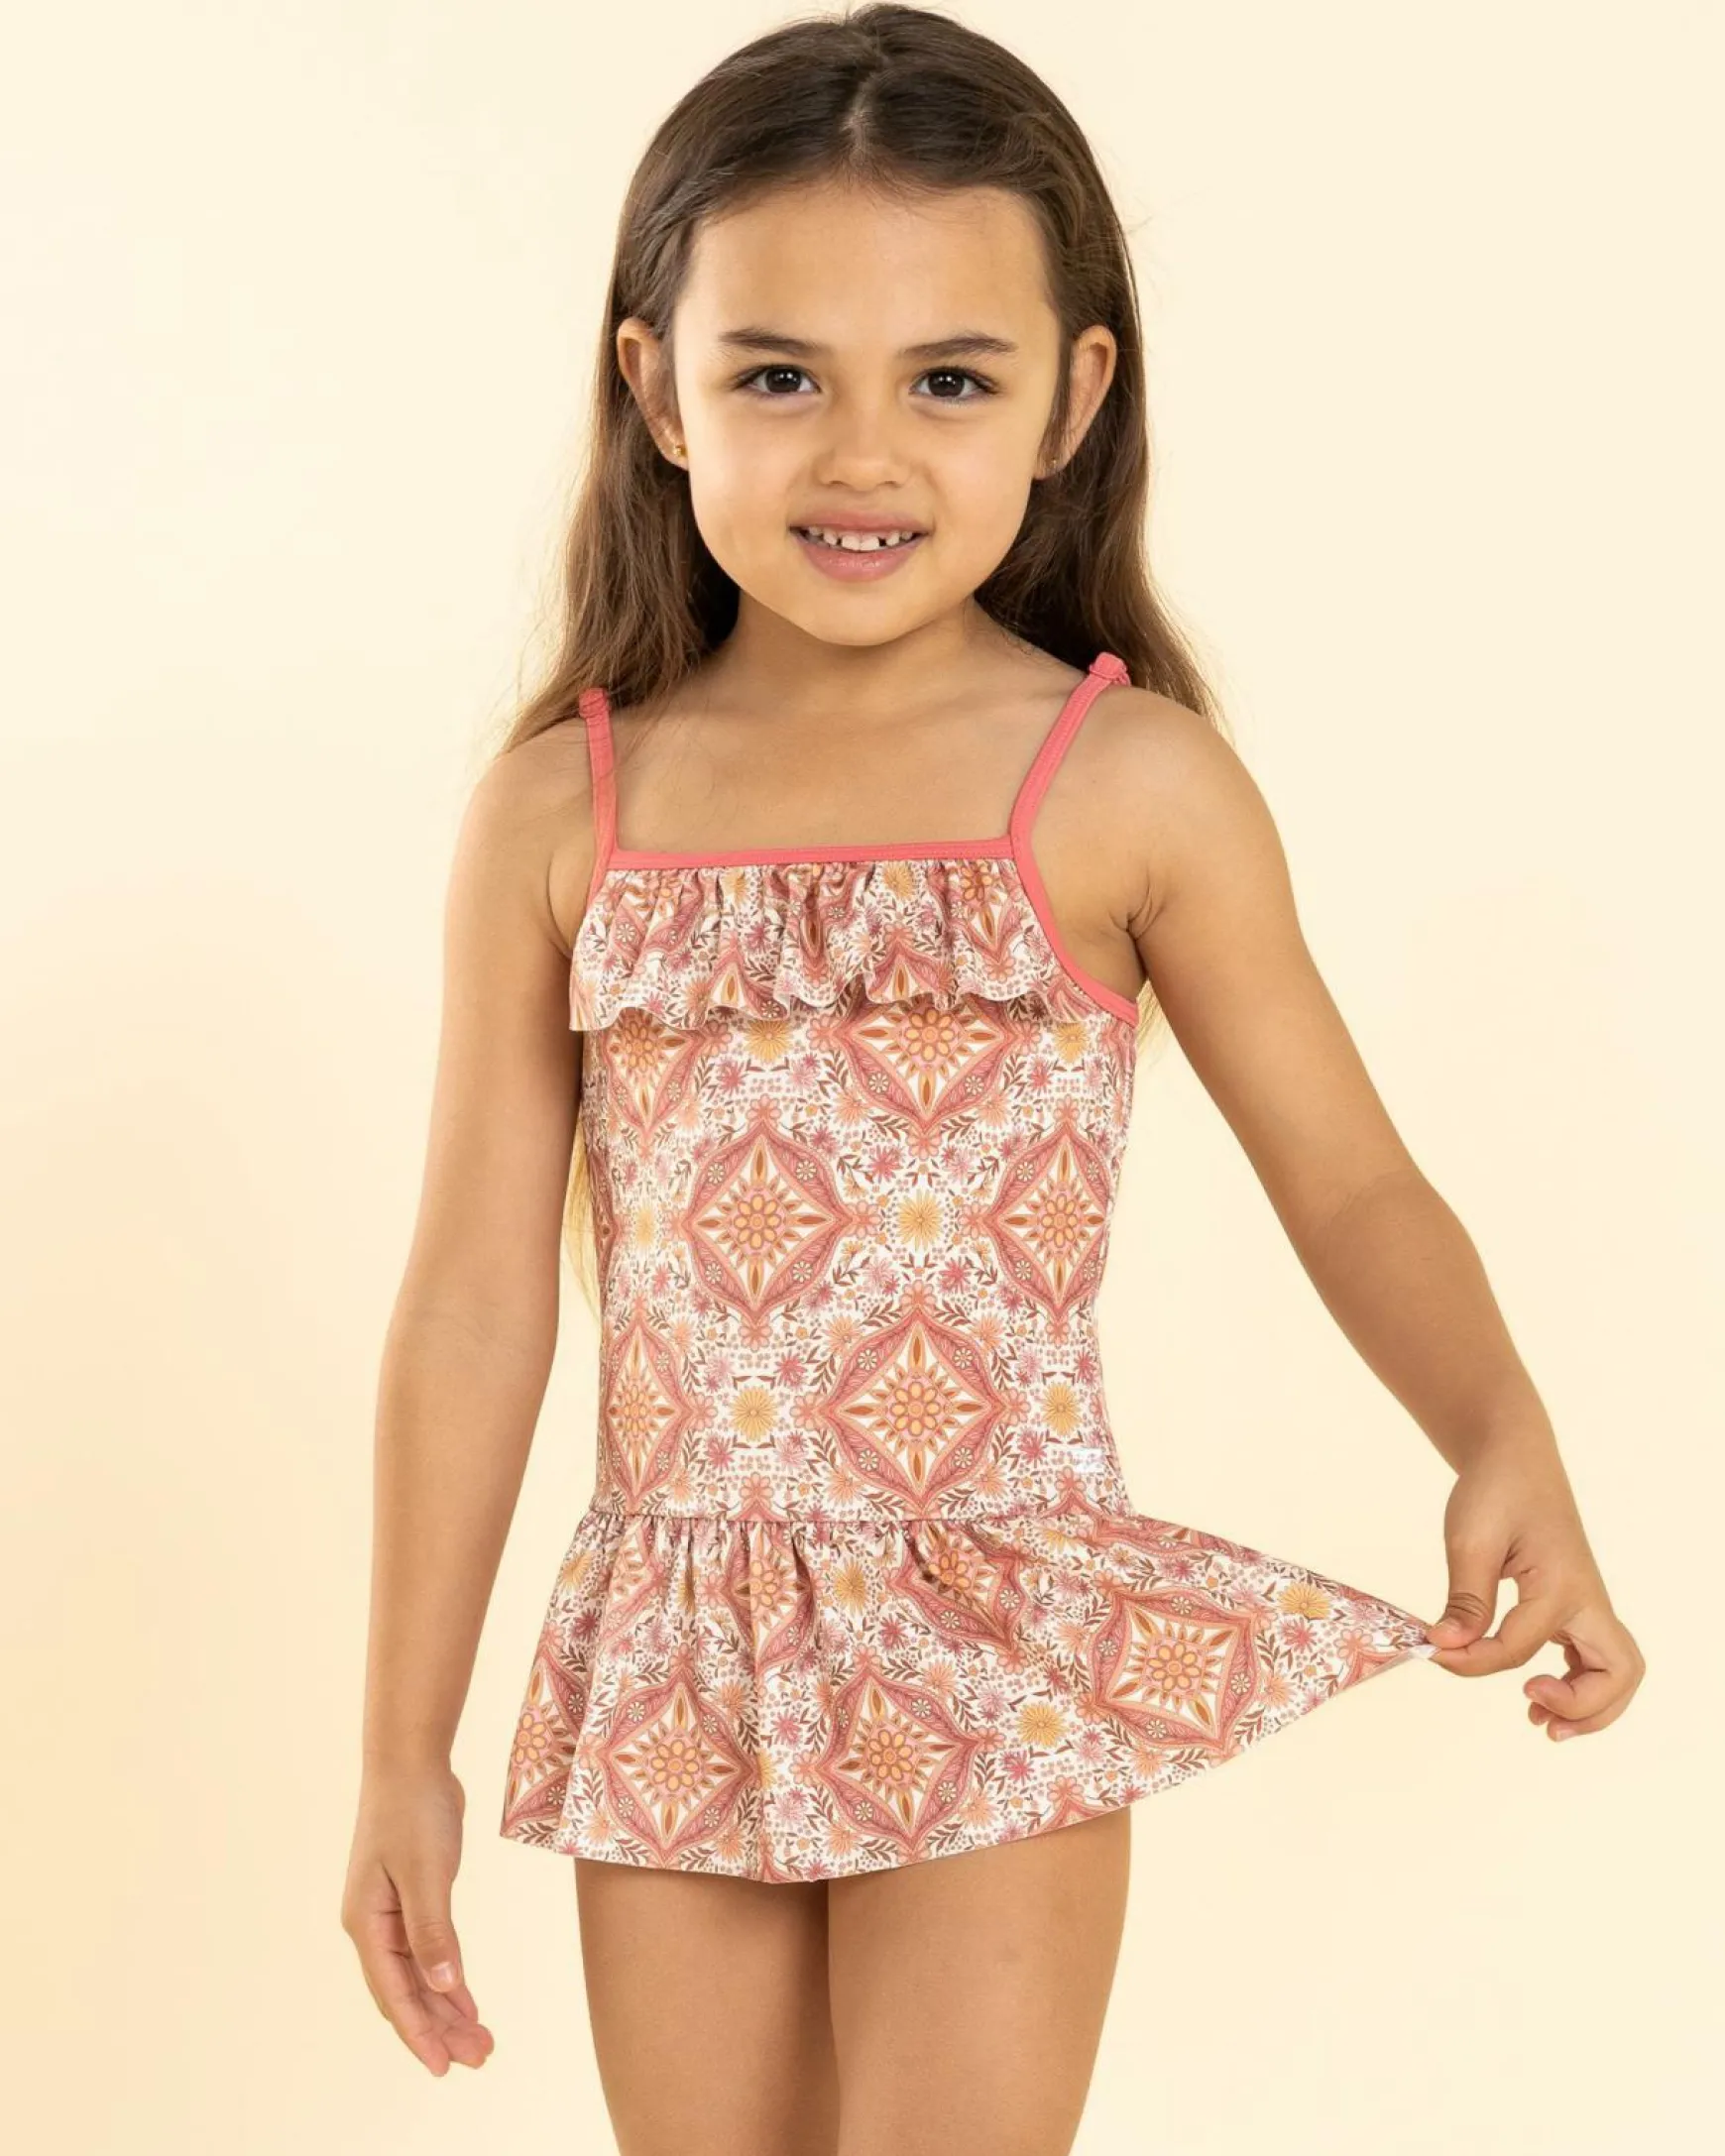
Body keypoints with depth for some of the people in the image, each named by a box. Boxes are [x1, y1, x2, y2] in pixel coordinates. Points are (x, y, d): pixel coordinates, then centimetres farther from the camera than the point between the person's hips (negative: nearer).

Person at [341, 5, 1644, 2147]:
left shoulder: (1130, 785, -7)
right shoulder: (562, 811, 0)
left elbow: (1349, 1179, -1)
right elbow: (475, 1295, 2)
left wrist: (1508, 1444, -22)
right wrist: (404, 1749, 4)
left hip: (998, 1669, -3)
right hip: (672, 1675, 3)